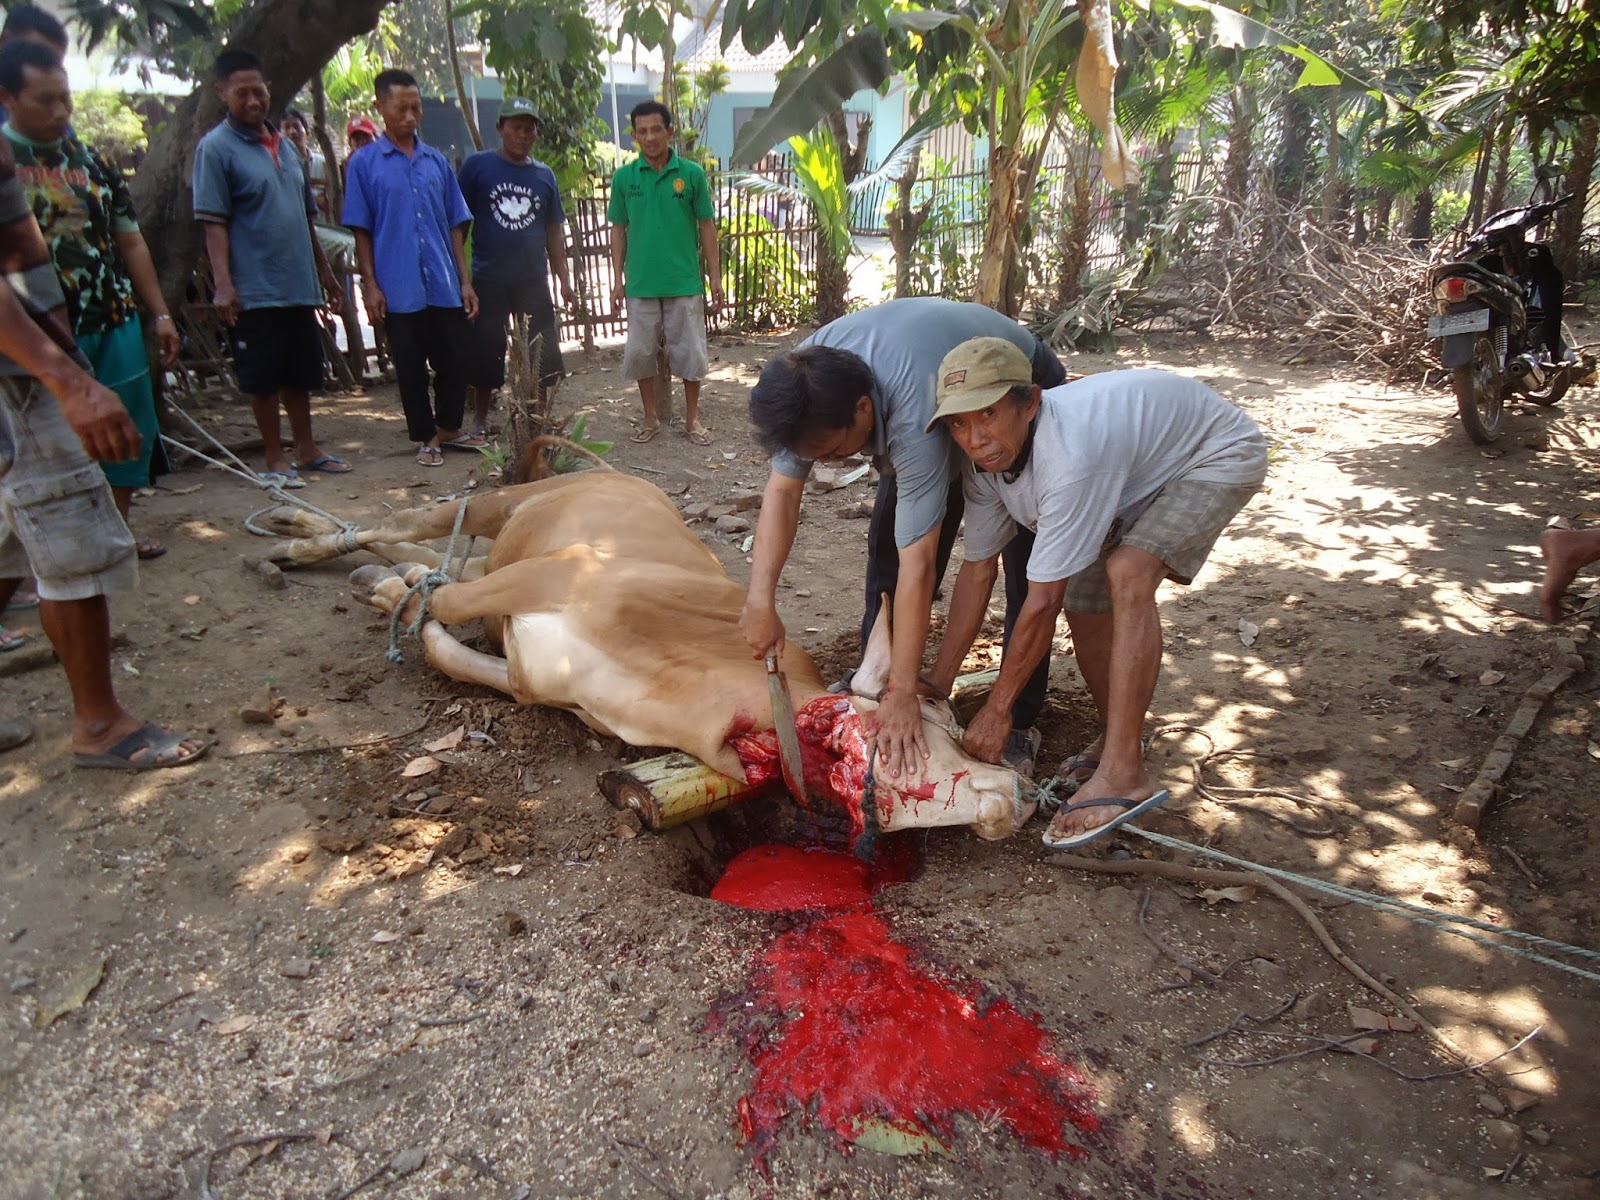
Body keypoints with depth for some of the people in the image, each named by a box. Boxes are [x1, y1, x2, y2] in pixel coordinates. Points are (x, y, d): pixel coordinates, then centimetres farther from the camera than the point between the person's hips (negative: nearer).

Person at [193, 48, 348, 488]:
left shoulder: (285, 145, 16)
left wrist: (325, 271, 19)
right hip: (255, 290, -6)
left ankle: (306, 449, 24)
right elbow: (214, 222, -11)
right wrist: (223, 284, -20)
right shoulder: (215, 148, -5)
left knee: (300, 374, 13)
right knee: (264, 379, 1)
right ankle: (276, 458, 10)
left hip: (300, 285, 6)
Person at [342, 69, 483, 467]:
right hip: (398, 288, -2)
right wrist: (371, 285, -7)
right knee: (411, 367, 5)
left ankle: (449, 427, 26)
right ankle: (426, 437, 18)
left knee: (453, 360, 7)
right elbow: (361, 230, 1)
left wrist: (465, 280, 4)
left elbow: (455, 225, 11)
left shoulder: (437, 161, 10)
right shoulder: (364, 163, 2)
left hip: (445, 285, 3)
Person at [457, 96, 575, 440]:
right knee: (485, 355, 7)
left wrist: (564, 279, 8)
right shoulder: (477, 165, -1)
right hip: (488, 281, -2)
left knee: (543, 357, 4)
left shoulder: (544, 175, 9)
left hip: (534, 282, 3)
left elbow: (554, 231, 13)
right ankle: (480, 418, 23)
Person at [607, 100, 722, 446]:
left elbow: (706, 227, 2)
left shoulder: (692, 174, -2)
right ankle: (651, 417, 22)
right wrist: (617, 280, 2)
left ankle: (692, 418, 19)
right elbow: (618, 230, 6)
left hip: (685, 283, -1)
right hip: (640, 284, 1)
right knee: (640, 352, 6)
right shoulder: (623, 177, 2)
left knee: (690, 352, 4)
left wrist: (715, 276, -1)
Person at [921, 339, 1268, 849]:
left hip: (1219, 454, -8)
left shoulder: (1069, 458, -41)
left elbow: (1042, 604, -35)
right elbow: (977, 570, -9)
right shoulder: (988, 459, -17)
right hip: (1143, 464, 8)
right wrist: (938, 682, -8)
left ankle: (1123, 773, -26)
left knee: (1127, 573, -30)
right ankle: (1115, 738, 22)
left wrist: (996, 710, -25)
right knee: (1084, 598, -1)